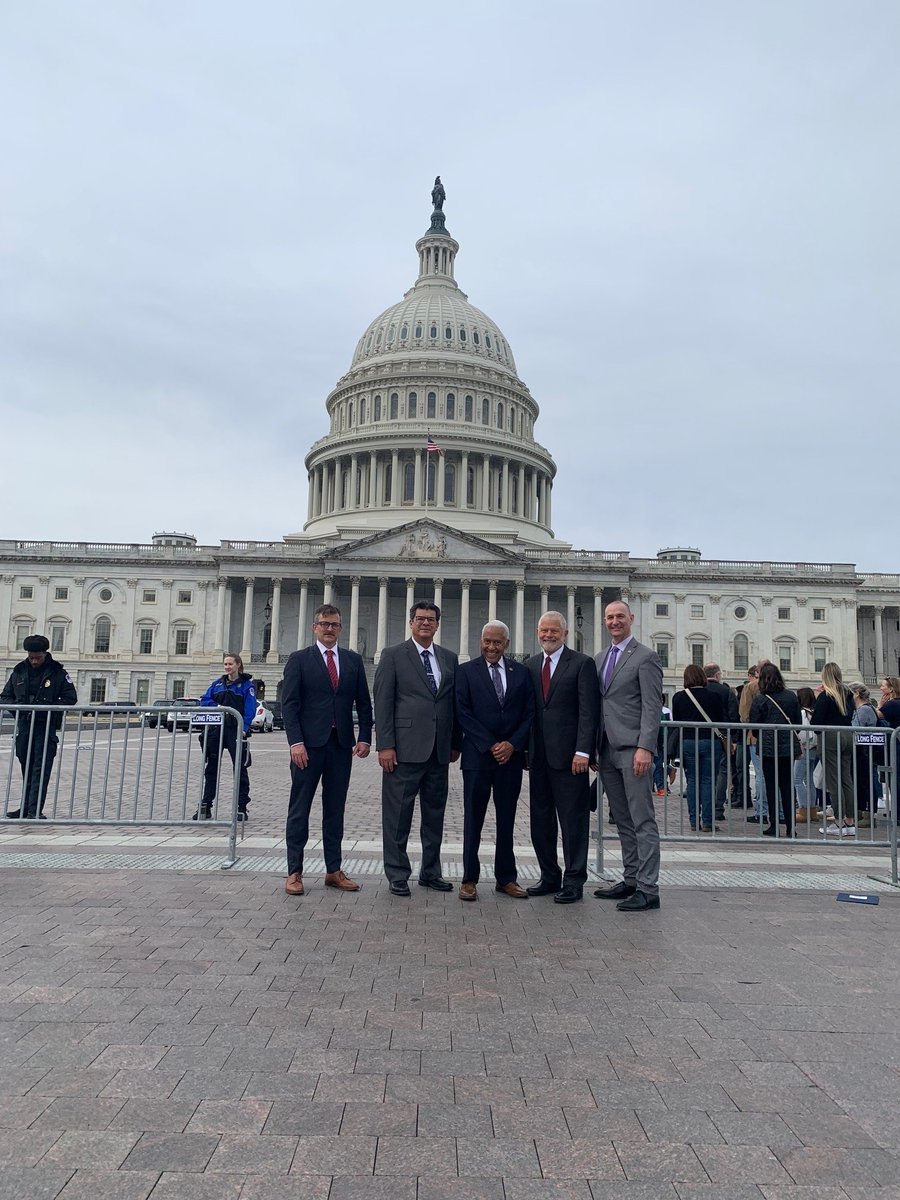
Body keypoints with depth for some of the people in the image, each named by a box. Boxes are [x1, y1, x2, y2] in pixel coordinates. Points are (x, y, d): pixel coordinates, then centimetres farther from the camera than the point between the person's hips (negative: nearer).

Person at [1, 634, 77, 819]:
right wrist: (18, 706, -7)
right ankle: (26, 807, 22)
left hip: (46, 726, -4)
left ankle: (35, 810, -9)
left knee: (41, 769, -8)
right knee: (26, 767, 13)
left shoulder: (57, 672, -3)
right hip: (24, 725, 4)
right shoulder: (19, 671, 8)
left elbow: (71, 698, -4)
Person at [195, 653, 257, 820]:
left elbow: (250, 710, -8)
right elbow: (204, 700, 10)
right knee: (211, 768, 8)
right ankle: (205, 806, 15)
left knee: (240, 769, 0)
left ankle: (241, 807, 7)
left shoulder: (247, 684, 0)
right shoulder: (218, 683, 14)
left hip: (235, 731, -4)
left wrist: (244, 728, -20)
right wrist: (217, 707, -10)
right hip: (216, 730, 5)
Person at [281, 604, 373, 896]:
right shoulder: (299, 659, 2)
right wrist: (296, 742, -14)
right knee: (299, 809, 3)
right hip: (308, 744, -3)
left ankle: (334, 870, 18)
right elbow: (289, 704, -4)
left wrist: (364, 737, 1)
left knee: (335, 810, 10)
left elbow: (364, 703, 11)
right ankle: (294, 872, 11)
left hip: (342, 744, 3)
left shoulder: (353, 660, 11)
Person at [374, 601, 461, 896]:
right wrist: (385, 745, -12)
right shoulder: (393, 655, 0)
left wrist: (456, 743, 11)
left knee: (435, 813, 13)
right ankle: (397, 875, 14)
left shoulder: (449, 658, 13)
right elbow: (382, 702, -5)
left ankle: (431, 872, 26)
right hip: (405, 748, -5)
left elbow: (454, 702, 14)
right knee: (398, 814, 2)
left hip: (439, 750, 5)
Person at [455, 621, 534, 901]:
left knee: (507, 820, 10)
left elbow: (530, 712, 5)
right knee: (473, 819, 4)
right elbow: (463, 712, -6)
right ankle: (469, 879, 12)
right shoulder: (466, 671, 1)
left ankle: (506, 878, 21)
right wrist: (490, 745, -11)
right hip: (477, 755, -2)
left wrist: (513, 744, -8)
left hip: (511, 756, 3)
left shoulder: (520, 672, 9)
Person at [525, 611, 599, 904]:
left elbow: (589, 712, -8)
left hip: (568, 755, -5)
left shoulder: (581, 664, -3)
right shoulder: (530, 665, 12)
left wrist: (582, 751, -16)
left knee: (573, 820, 2)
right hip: (538, 756, 5)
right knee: (540, 820, 12)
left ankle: (574, 880, 12)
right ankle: (549, 876, 24)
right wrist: (525, 749, 7)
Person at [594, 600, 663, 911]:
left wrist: (645, 748, -19)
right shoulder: (600, 658, 17)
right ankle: (631, 880, 20)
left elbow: (652, 707, -11)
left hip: (632, 749, -7)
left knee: (642, 821, -4)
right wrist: (593, 748, 14)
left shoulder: (645, 657, -4)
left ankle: (648, 889, 0)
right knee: (623, 821, 12)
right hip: (607, 750, 7)